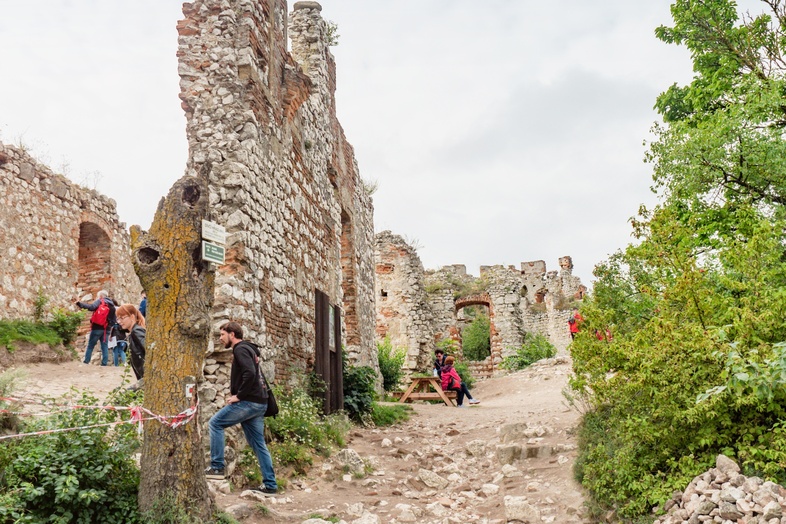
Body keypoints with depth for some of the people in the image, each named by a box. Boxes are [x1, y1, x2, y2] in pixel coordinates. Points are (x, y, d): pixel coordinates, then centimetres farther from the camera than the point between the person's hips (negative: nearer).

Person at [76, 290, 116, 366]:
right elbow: (114, 320, 12)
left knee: (90, 346, 6)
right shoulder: (112, 305, 14)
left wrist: (79, 303, -23)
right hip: (106, 329, 4)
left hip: (97, 328, -4)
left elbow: (91, 307, -23)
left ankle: (86, 362, 6)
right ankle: (104, 363, -1)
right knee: (105, 347, 5)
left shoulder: (99, 302, -3)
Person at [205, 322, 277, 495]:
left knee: (215, 423, -1)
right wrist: (239, 395, 14)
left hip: (249, 402, -10)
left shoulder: (240, 349, -8)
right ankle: (270, 485, 10)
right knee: (258, 444, 9)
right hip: (258, 403, 10)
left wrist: (238, 396, -17)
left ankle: (217, 467, 0)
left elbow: (250, 373, -24)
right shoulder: (248, 349, 22)